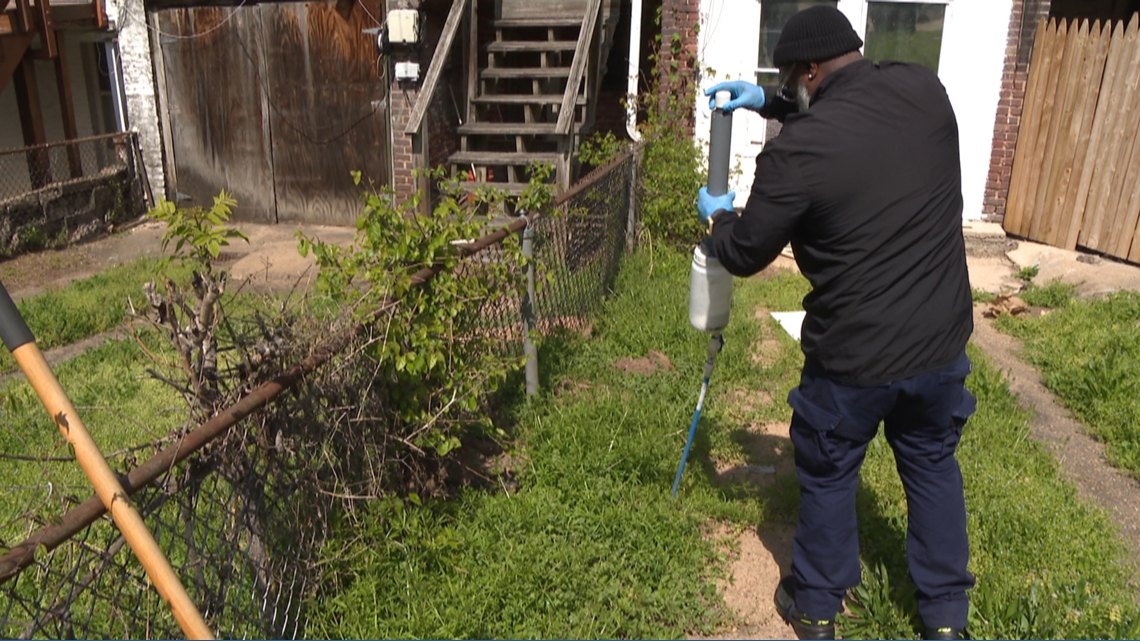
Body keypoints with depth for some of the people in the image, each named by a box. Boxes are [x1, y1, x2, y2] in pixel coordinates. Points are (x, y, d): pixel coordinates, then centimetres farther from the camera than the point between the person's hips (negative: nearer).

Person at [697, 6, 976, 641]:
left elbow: (745, 253, -6)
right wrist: (769, 102, 18)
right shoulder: (923, 88, -3)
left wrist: (719, 216, 15)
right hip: (942, 343, 5)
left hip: (853, 357, -5)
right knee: (933, 466, 23)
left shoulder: (798, 148, -20)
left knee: (829, 475, 17)